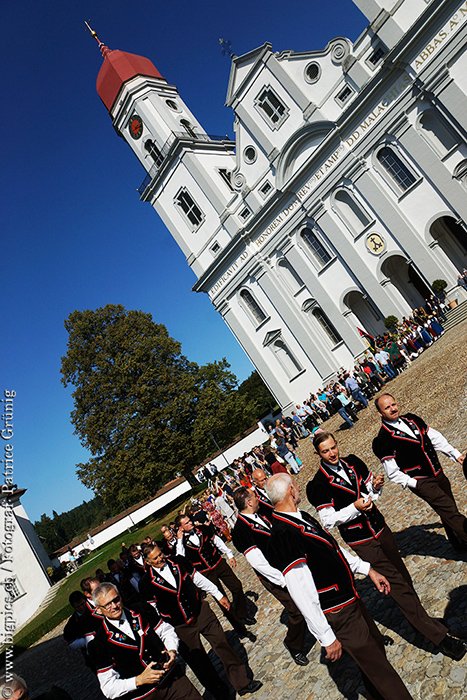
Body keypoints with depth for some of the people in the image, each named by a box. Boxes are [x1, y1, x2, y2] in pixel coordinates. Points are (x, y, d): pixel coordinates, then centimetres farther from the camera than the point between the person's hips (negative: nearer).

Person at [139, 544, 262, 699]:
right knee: (199, 662, 8)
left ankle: (242, 683, 19)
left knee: (223, 645, 3)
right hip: (181, 627, -2)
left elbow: (198, 578, 3)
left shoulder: (177, 561, -5)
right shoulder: (146, 582, -14)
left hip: (202, 612, 3)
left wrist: (219, 595, 5)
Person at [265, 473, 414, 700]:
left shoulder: (301, 516, 3)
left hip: (350, 598, 9)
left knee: (377, 646, 25)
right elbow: (302, 594, -27)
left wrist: (367, 569, 13)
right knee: (376, 665, 4)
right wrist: (326, 637, -20)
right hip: (338, 614, -9)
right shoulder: (283, 535, -29)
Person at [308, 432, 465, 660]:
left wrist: (375, 486, -10)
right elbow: (328, 520, -16)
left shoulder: (353, 462, 1)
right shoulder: (318, 485, -17)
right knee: (396, 583, -4)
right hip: (361, 542, -5)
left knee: (404, 578, 15)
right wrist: (354, 508, -25)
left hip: (380, 528, 6)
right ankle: (439, 636, 5)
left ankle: (417, 616, 39)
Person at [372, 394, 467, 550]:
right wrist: (413, 484, -14)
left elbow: (435, 438, 12)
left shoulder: (412, 419, 4)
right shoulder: (383, 439, -17)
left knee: (449, 512, 19)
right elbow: (392, 472, -13)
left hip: (438, 473, 7)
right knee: (449, 511, -9)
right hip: (421, 482, -7)